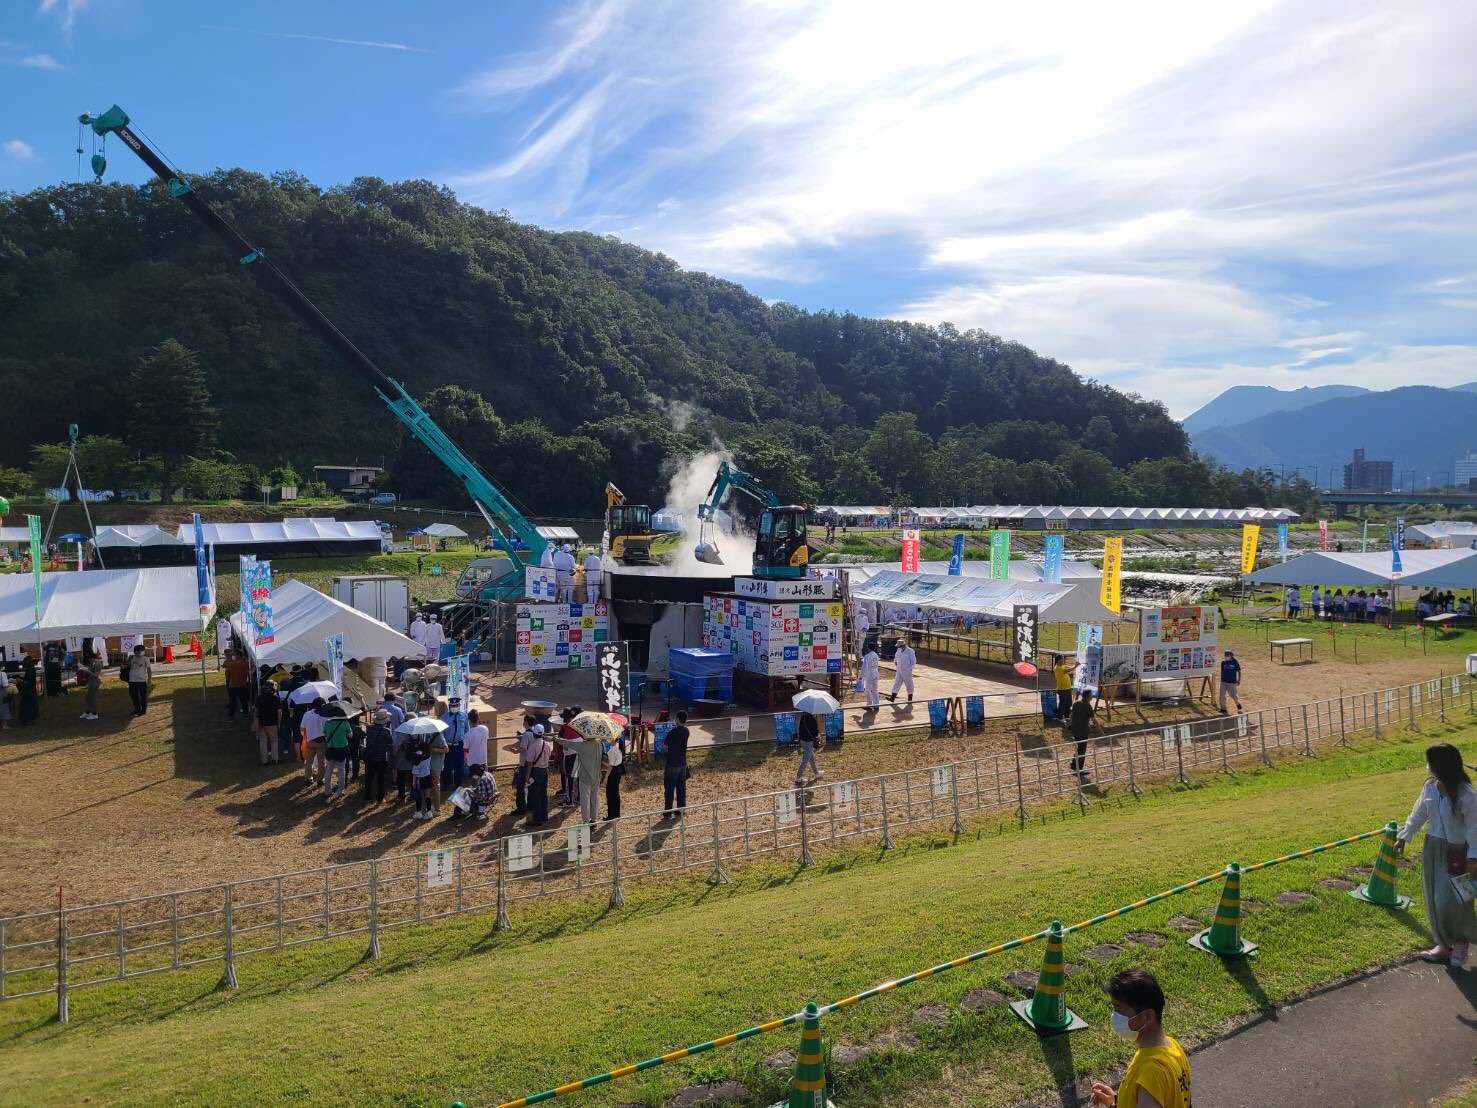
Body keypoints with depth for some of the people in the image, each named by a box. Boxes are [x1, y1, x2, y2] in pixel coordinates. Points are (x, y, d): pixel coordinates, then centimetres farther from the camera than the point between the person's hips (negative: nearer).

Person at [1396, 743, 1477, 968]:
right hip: (1432, 848, 6)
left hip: (1456, 852, -6)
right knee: (1434, 900, 12)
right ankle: (1444, 945, 27)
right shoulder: (1430, 786, -3)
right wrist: (1404, 836, 16)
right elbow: (1419, 814, 11)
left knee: (1451, 901, -4)